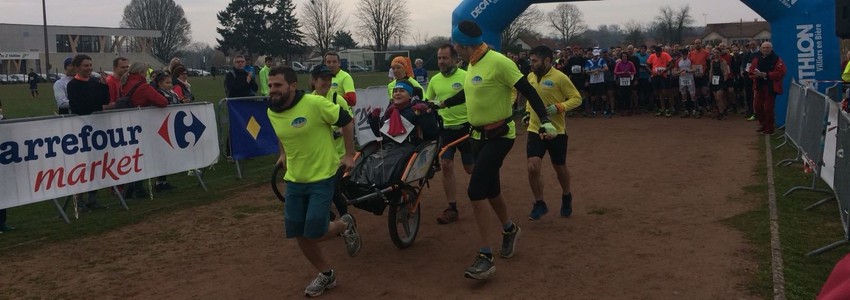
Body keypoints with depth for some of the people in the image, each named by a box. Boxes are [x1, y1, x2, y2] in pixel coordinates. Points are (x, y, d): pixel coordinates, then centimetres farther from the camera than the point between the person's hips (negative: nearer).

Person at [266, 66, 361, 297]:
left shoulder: (315, 103, -22)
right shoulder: (272, 112, -3)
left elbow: (346, 121, -10)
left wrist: (349, 155, -7)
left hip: (322, 178, -6)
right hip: (294, 180, 6)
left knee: (314, 234, -9)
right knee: (299, 235, 7)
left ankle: (345, 225, 24)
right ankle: (326, 274, 29)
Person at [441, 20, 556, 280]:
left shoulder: (498, 62, -20)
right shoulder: (472, 64, 7)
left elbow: (528, 91, -19)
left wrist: (545, 120, -27)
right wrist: (442, 104, 30)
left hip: (499, 136, -9)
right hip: (479, 135, 9)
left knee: (476, 191, -15)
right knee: (489, 190, 18)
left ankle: (485, 257, -9)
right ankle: (509, 229, 43)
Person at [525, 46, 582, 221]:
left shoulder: (560, 78, -14)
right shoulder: (530, 77, 3)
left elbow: (577, 98, -11)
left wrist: (559, 107, -25)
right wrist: (528, 111, 7)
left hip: (556, 131, -3)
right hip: (535, 130, 4)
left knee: (560, 168, 13)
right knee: (533, 167, -11)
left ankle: (566, 198, 41)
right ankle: (539, 204, 9)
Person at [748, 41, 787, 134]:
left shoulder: (777, 59, -7)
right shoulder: (757, 59, 8)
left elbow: (781, 73, -16)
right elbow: (751, 72, 8)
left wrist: (766, 75, -22)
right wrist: (757, 74, -14)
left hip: (771, 87, -5)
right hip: (759, 86, 6)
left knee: (768, 108, -5)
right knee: (757, 106, 8)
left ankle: (770, 128, 8)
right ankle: (763, 124, 26)